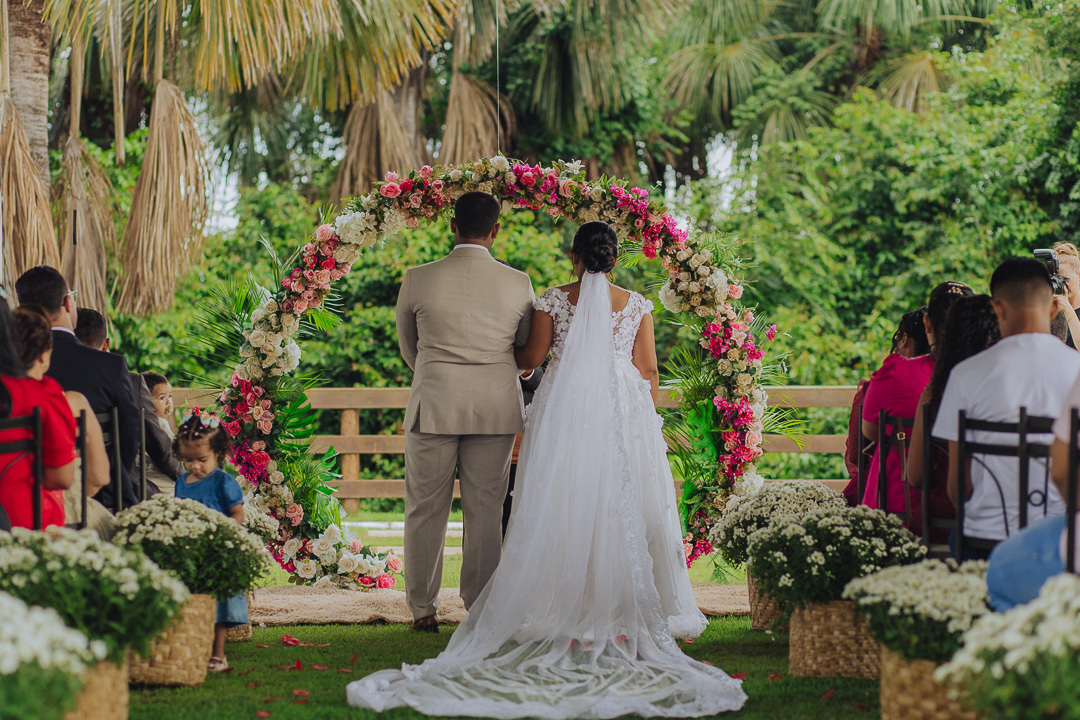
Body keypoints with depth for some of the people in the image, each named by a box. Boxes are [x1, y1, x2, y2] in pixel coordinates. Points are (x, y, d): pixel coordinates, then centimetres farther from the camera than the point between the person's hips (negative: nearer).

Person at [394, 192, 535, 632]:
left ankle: (424, 610, 15)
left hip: (433, 405, -1)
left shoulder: (418, 280, -6)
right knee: (485, 512, 8)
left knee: (426, 510, 10)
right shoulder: (518, 284, -4)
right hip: (496, 408, 1)